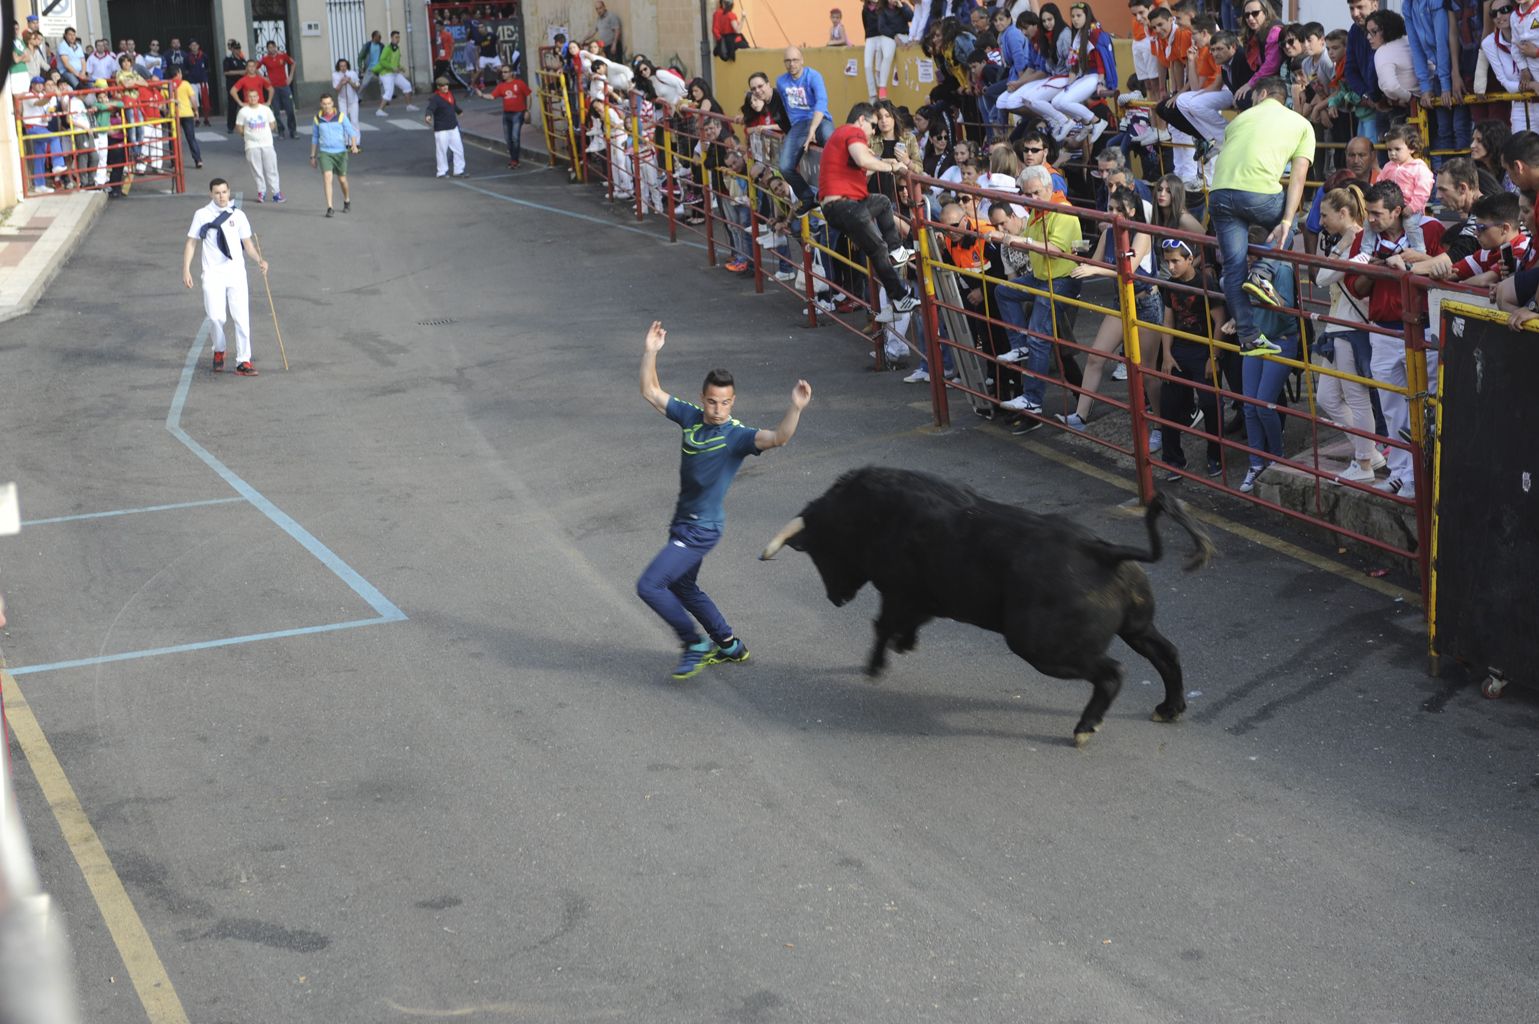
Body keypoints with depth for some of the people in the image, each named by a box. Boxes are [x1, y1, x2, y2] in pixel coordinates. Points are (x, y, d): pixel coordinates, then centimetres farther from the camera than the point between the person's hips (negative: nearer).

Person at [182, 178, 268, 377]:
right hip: (213, 273, -1)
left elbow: (247, 242, 12)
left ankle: (243, 361, 1)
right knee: (216, 317, -8)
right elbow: (191, 242, 7)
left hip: (236, 272, 1)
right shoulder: (202, 215, 3)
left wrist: (259, 260, -4)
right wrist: (186, 269, 0)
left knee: (241, 317, -5)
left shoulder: (238, 215, 8)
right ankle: (219, 351, 21)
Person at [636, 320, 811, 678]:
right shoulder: (691, 417, -3)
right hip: (683, 523, 8)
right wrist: (650, 352, -8)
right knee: (681, 587, 24)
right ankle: (731, 646, 38)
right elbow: (651, 393, 4)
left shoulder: (737, 436, -20)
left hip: (702, 529, -8)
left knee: (649, 586, -11)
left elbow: (777, 438, -37)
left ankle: (695, 645, 5)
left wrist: (795, 409, -54)